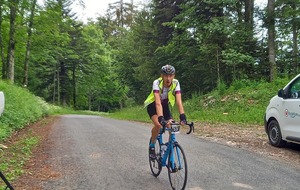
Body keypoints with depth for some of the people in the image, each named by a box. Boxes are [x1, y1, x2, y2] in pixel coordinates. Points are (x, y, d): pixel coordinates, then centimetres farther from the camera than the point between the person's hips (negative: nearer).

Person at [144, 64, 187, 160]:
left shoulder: (176, 83, -24)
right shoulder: (157, 83, -32)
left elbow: (179, 101, -32)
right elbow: (158, 103, -43)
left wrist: (182, 116, -45)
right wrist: (161, 118, -55)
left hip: (165, 105, 3)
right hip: (153, 105, -3)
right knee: (158, 125, -29)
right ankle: (152, 146, -3)